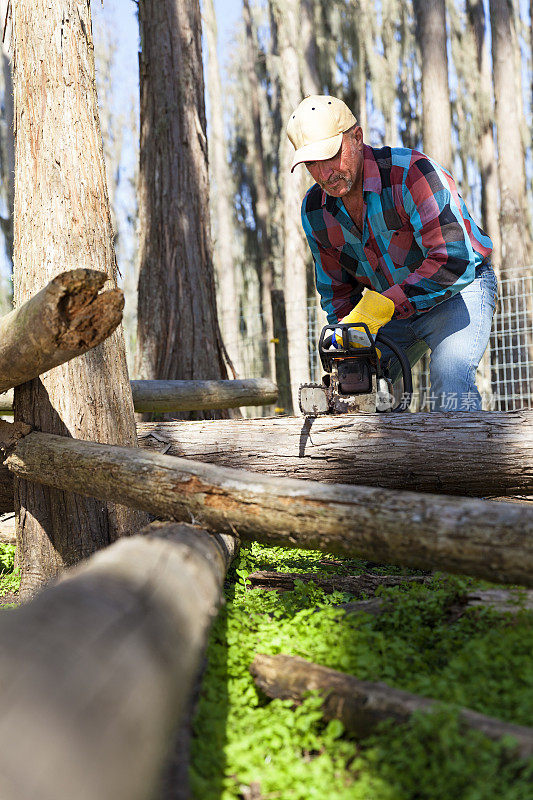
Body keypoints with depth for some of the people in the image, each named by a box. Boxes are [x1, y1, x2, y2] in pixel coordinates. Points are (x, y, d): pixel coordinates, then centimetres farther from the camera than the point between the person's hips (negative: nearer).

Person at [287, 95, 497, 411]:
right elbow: (335, 288, 4)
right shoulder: (314, 211, -7)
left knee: (450, 373, -30)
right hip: (387, 310, 6)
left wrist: (376, 308, -37)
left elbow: (454, 261, -37)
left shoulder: (412, 172, -29)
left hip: (458, 291, -6)